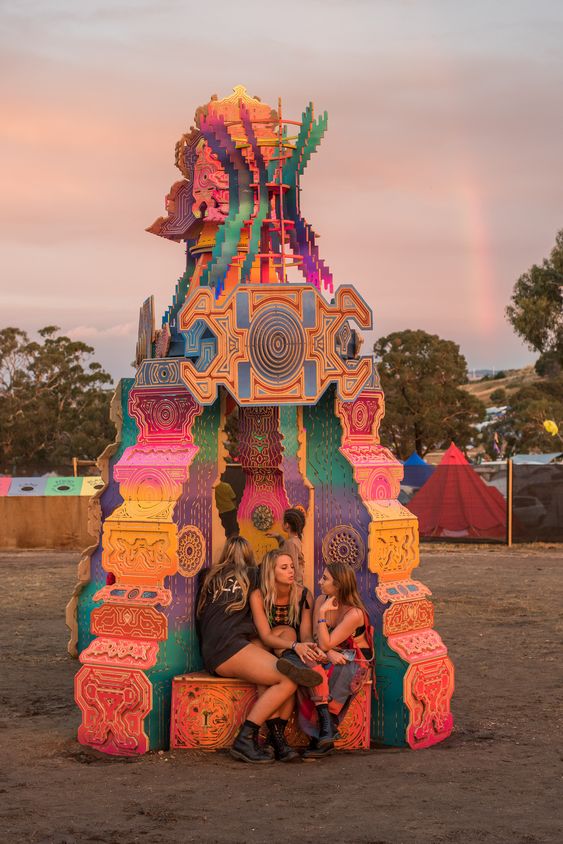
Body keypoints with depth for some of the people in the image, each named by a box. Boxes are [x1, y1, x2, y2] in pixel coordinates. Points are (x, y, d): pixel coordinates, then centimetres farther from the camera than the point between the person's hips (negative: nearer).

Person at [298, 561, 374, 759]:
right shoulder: (321, 601, 3)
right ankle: (326, 733, -34)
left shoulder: (355, 613, -18)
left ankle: (325, 731, -24)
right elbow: (317, 639, 0)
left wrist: (322, 613, -23)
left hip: (355, 663, -5)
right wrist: (329, 653, -20)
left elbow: (325, 644, -21)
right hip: (331, 660, 5)